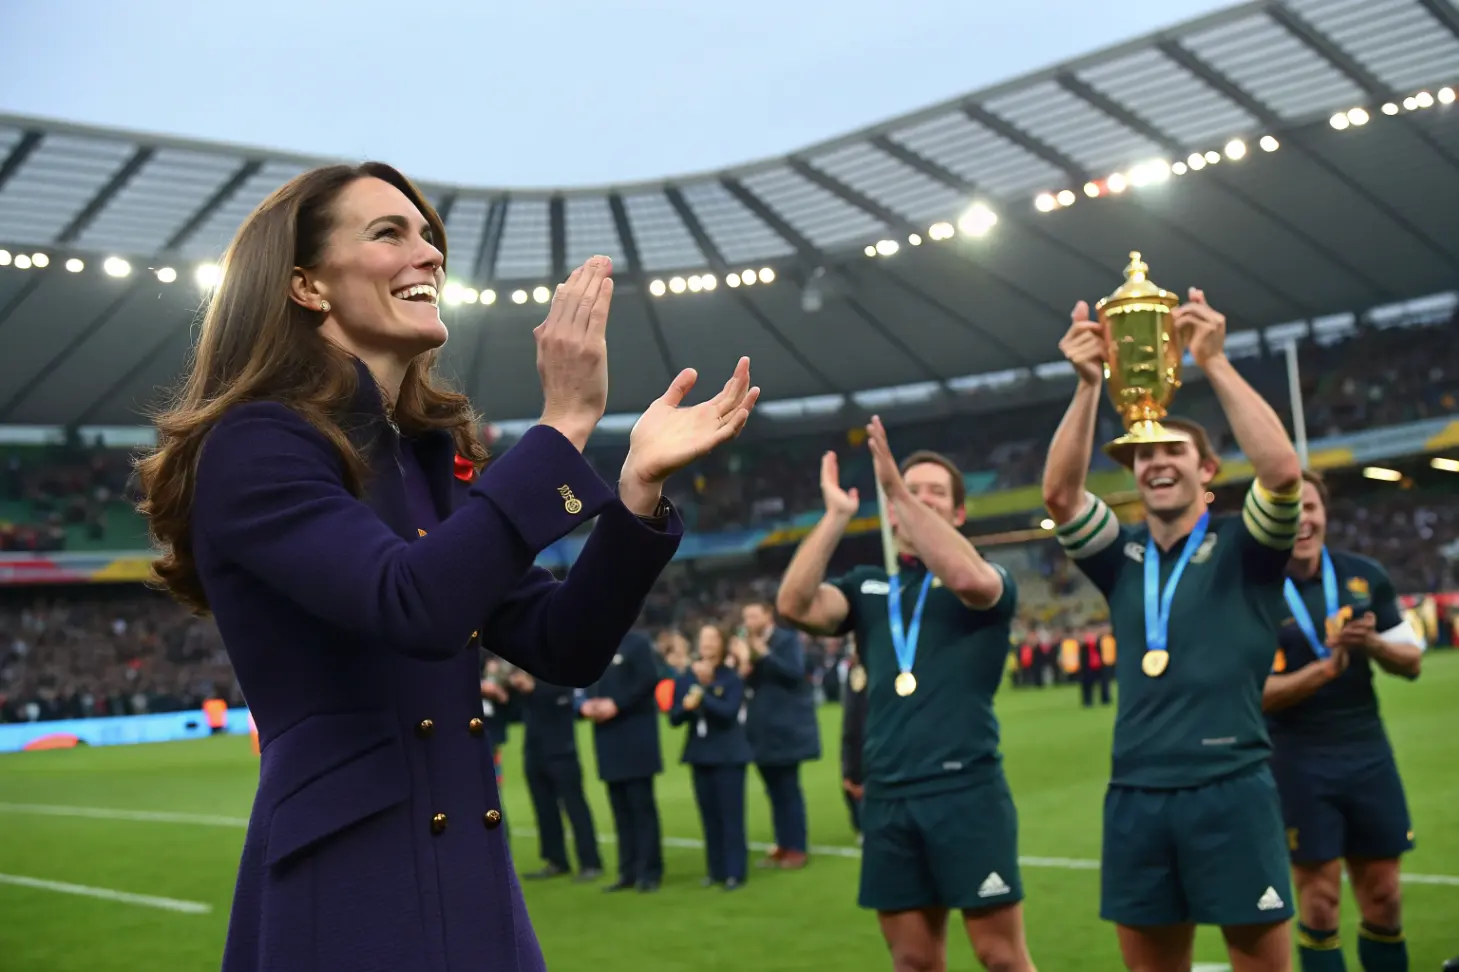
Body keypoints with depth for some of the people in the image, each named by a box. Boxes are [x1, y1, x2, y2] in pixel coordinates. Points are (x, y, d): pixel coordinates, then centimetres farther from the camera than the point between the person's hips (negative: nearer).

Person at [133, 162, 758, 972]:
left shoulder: (433, 455, 12)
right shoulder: (253, 447, -11)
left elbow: (564, 650, 6)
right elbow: (415, 607, -28)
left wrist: (639, 486, -7)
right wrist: (563, 425, -24)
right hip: (343, 895, -7)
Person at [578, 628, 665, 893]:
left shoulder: (635, 642, -3)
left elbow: (649, 680, -14)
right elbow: (585, 689, 17)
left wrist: (615, 704, -19)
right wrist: (585, 706, -6)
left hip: (635, 737, -6)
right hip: (608, 741, 6)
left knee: (641, 805, -4)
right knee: (620, 808, 8)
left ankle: (649, 871, 0)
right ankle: (629, 871, 13)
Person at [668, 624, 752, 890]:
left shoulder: (732, 678, -6)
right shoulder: (685, 679, 5)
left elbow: (729, 712, -18)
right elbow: (674, 718, 0)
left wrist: (702, 697, -27)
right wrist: (686, 707, -20)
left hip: (729, 755, -4)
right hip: (700, 754, 4)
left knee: (731, 814, -4)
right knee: (709, 815, 7)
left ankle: (735, 872, -1)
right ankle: (716, 870, 15)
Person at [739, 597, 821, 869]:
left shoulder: (787, 639, -6)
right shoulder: (749, 646, 12)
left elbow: (795, 672, -20)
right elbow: (748, 685, 14)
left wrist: (765, 655, -20)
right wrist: (743, 674, -7)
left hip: (785, 729, -6)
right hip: (763, 731, 6)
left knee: (789, 790, -3)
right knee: (775, 791, 11)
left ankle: (797, 849, 3)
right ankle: (783, 846, 18)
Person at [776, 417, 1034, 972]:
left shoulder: (990, 579, 3)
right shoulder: (867, 587, 12)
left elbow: (967, 578, -22)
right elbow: (794, 606, -5)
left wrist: (895, 486, -20)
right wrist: (837, 514, -5)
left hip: (966, 790, -3)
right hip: (887, 798, 4)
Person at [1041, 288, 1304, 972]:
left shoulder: (1244, 549, 3)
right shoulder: (1122, 558, 12)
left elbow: (1283, 471, -16)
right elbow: (1059, 492, -4)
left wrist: (1214, 362, -18)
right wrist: (1088, 383, -15)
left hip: (1229, 790, -3)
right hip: (1134, 796, 4)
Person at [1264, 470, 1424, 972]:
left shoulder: (1365, 576, 3)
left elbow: (1411, 661, 8)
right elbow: (1254, 694, -16)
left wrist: (1371, 644, -13)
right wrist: (1324, 668, -28)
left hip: (1369, 754, 4)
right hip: (1298, 764, -4)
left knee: (1384, 900, 10)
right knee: (1319, 902, 1)